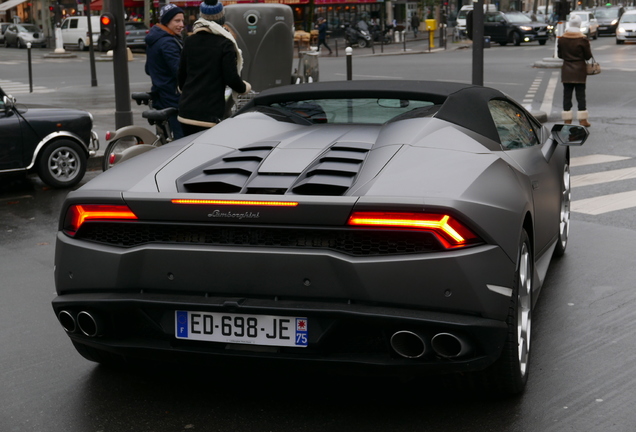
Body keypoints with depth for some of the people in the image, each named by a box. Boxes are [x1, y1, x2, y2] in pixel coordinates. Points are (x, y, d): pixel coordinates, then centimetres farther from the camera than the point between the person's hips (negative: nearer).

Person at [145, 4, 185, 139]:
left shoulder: (153, 40, 15)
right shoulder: (168, 42, -16)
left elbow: (148, 69, 24)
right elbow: (180, 71, -24)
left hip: (160, 96, 11)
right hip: (173, 98, -11)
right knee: (183, 139, -11)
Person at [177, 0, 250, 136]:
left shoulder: (190, 41, 9)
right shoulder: (225, 44, -7)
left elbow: (181, 74, 15)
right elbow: (231, 78, -10)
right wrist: (245, 87, 11)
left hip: (186, 112, 5)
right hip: (209, 115, -5)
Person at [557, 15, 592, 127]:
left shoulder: (562, 39, -2)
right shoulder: (583, 39, -11)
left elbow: (559, 55, 7)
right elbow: (588, 56, -5)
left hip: (566, 71, 2)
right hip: (580, 71, -2)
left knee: (567, 95, 7)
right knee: (580, 95, 3)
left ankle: (567, 120, 7)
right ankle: (582, 120, 5)